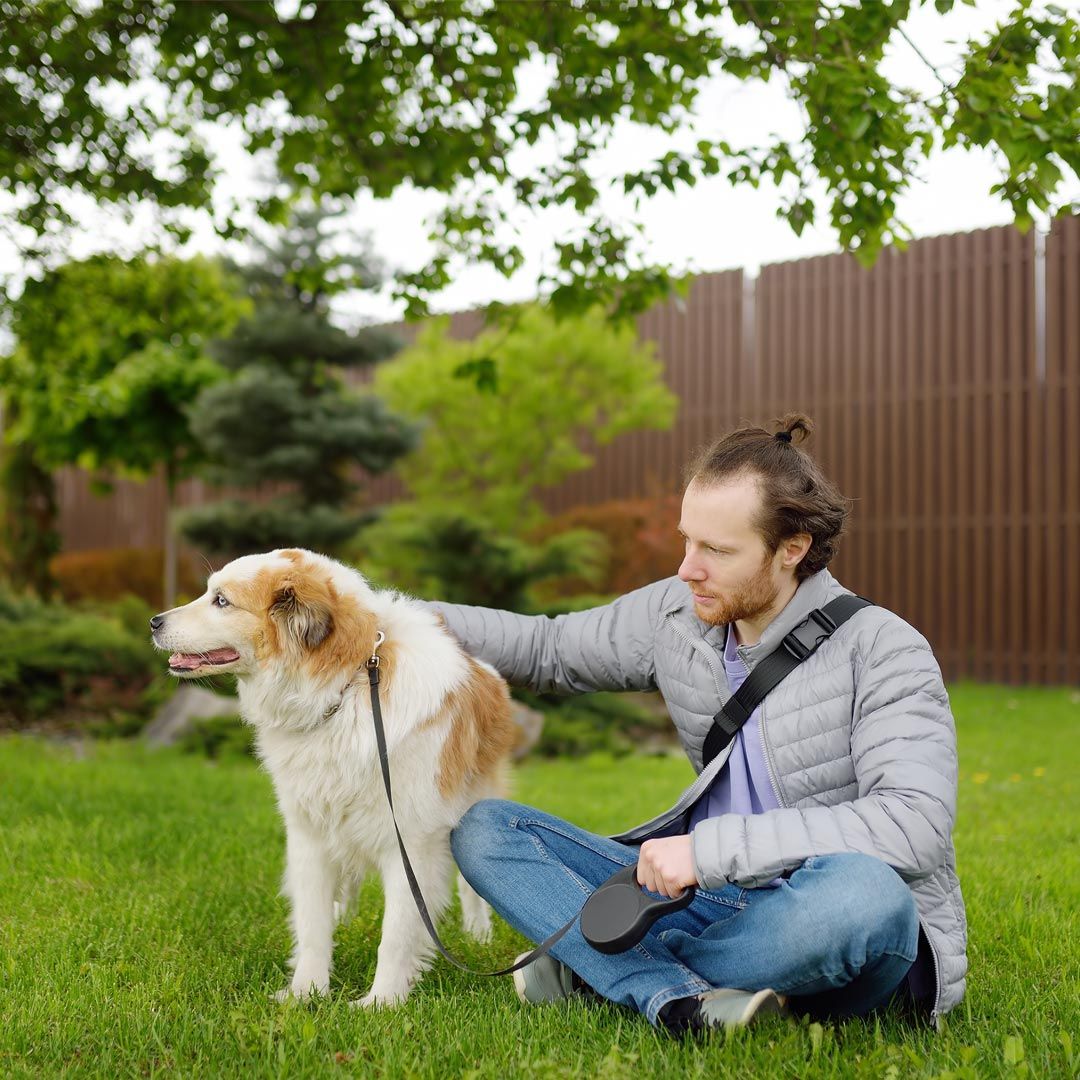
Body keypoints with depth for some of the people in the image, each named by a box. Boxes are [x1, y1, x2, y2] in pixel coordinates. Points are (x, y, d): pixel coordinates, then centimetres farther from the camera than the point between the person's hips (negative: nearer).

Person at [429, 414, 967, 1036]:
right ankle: (678, 998, -27)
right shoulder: (678, 615, 3)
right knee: (483, 828, -4)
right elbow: (549, 649, 18)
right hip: (718, 902, 6)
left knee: (860, 890, -43)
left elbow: (916, 826, -28)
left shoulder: (881, 651, -15)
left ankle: (597, 968, -18)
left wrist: (708, 846, -30)